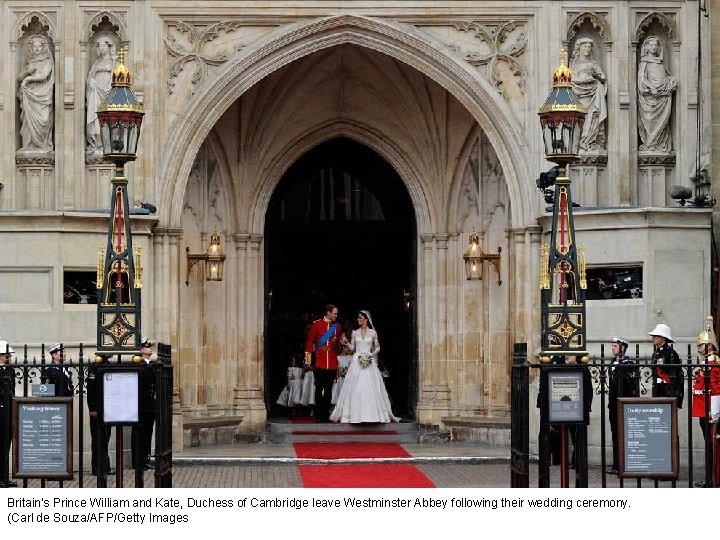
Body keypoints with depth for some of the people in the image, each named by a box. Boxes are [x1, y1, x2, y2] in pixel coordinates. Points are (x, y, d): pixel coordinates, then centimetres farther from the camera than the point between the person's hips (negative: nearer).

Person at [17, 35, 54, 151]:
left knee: (41, 119, -10)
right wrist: (26, 72, -6)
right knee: (28, 119, -5)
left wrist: (28, 78, -6)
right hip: (29, 96, 4)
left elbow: (43, 75, -12)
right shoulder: (30, 62, 18)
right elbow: (19, 77, 14)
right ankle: (29, 145, -4)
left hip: (42, 97, -4)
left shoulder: (47, 62, 4)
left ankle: (43, 145, -8)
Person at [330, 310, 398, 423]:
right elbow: (352, 348, 10)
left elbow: (377, 347, 9)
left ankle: (372, 413, 0)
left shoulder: (372, 333, 4)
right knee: (355, 388, -4)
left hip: (369, 361, -1)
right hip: (357, 362, 1)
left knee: (370, 387, -6)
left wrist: (373, 354, -9)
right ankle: (355, 414, -1)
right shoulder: (355, 332, 9)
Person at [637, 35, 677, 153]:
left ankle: (662, 144, 0)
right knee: (651, 119, -8)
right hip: (650, 95, -4)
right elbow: (641, 79, -3)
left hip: (663, 95, 4)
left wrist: (672, 83, 1)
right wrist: (650, 89, -17)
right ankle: (650, 144, -5)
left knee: (663, 120, -2)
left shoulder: (661, 62, 20)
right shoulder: (644, 62, 6)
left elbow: (667, 76, 22)